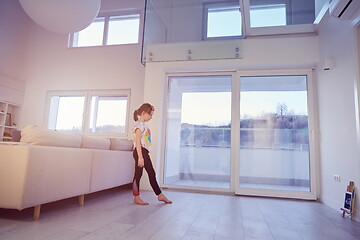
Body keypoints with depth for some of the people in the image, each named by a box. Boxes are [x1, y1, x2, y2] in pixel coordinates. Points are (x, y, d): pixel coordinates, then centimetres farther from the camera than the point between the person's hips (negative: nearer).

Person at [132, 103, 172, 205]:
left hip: (145, 152, 10)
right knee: (138, 174, -1)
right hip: (140, 151, -10)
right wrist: (140, 157, -24)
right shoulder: (140, 125, -12)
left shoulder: (144, 125, 17)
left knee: (152, 173, 11)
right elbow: (137, 142, -19)